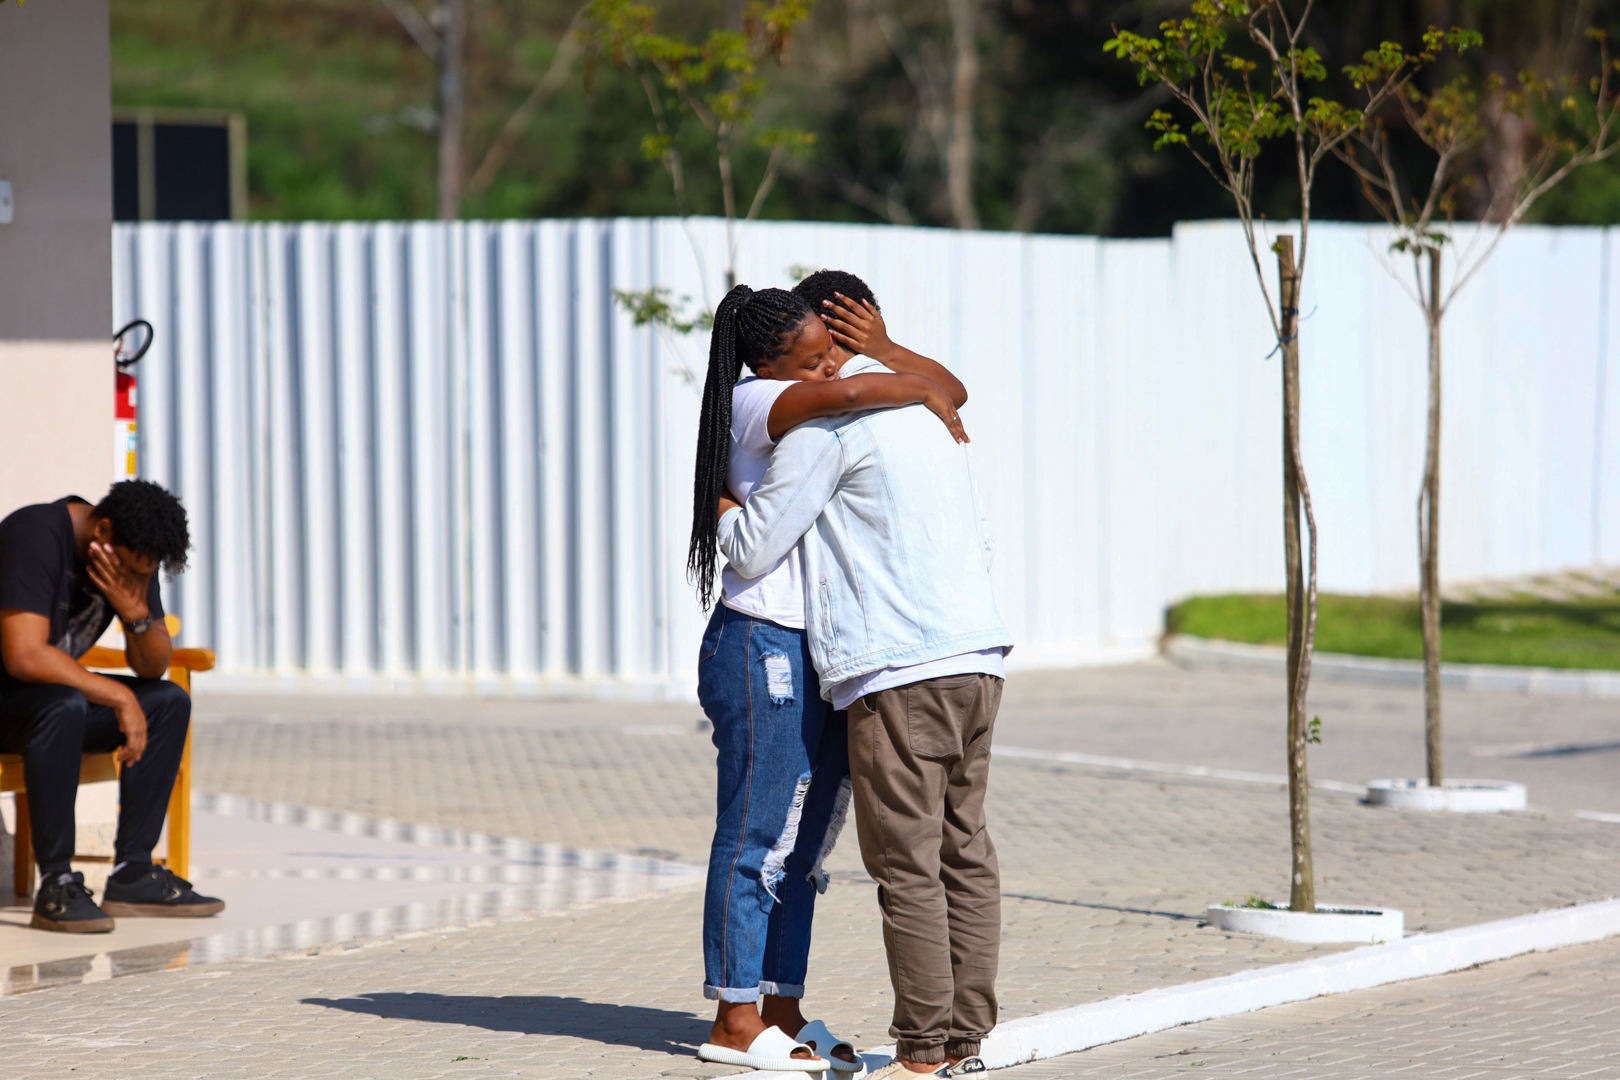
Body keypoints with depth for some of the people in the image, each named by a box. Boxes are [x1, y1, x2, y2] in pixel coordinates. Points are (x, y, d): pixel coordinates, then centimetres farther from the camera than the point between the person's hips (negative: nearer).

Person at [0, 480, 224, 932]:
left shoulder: (133, 556, 1)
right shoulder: (37, 536, -25)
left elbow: (153, 668, 4)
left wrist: (137, 614, -18)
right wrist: (119, 697, -26)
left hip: (52, 692, 9)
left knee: (169, 702, -4)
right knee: (63, 705, -37)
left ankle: (131, 875, -7)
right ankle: (56, 884, -29)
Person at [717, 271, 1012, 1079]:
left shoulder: (827, 422, -5)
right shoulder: (929, 416, 21)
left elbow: (753, 550, -3)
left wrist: (723, 506, 17)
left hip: (897, 670, -8)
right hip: (977, 655, 8)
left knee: (907, 865, -6)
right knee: (964, 853, 9)